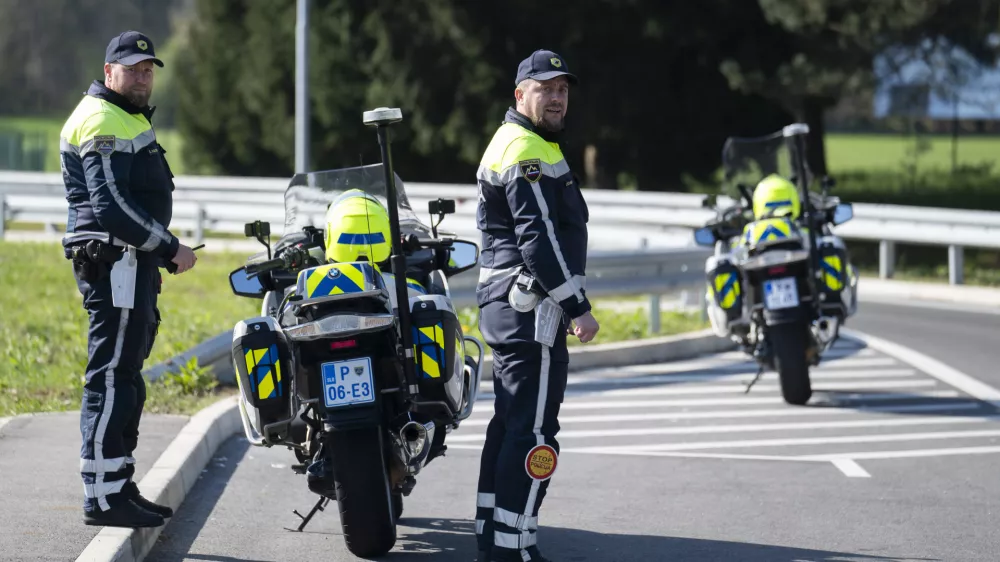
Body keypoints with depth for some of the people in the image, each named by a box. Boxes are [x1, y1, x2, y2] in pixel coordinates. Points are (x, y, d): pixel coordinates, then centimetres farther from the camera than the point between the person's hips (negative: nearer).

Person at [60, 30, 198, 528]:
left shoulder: (127, 118, 22)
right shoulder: (103, 122, -12)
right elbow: (111, 205, -22)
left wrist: (161, 251, 22)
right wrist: (170, 248, -19)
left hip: (131, 262, 11)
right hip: (114, 260, -11)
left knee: (125, 379, 14)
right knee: (112, 379, -12)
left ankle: (118, 485, 19)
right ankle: (102, 497, -13)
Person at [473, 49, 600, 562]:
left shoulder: (511, 143, 21)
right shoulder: (527, 151, -13)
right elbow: (539, 239, -21)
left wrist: (563, 305, 27)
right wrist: (577, 307, -21)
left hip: (506, 306, 11)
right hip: (531, 307, -11)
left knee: (510, 423, 15)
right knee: (534, 432, -12)